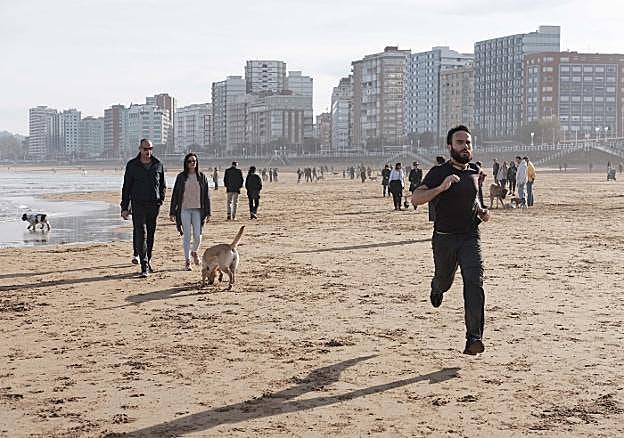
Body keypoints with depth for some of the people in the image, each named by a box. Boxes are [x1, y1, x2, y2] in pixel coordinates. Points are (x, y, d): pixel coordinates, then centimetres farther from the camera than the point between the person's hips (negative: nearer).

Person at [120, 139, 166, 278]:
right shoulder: (132, 165, 1)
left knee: (150, 235, 9)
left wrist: (161, 200, 2)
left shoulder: (158, 165, 7)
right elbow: (126, 187, 3)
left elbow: (163, 185, 17)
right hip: (138, 205, -3)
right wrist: (124, 208, -1)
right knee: (141, 235, -10)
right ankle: (144, 266, -13)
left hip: (154, 205, 3)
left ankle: (148, 260, 26)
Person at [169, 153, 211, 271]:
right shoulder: (181, 177, 2)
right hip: (184, 209, -1)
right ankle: (187, 261, 6)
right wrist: (172, 212, 0)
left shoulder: (202, 177, 5)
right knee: (186, 235, -2)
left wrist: (208, 213, 3)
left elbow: (207, 196, 7)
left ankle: (194, 252, 28)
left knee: (197, 235, -3)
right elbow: (175, 195, 4)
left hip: (198, 210, 1)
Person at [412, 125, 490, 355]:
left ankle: (474, 338, -16)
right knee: (444, 281, 15)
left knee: (474, 284, -15)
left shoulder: (474, 171, 9)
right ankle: (437, 288, 56)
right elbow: (416, 198, -19)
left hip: (470, 237, 2)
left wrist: (482, 211, 12)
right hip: (444, 238, -2)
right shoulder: (439, 172, -8)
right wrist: (441, 188, -32)